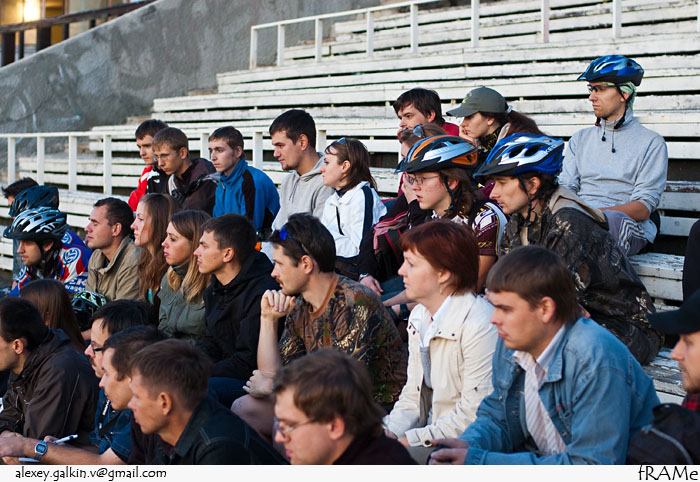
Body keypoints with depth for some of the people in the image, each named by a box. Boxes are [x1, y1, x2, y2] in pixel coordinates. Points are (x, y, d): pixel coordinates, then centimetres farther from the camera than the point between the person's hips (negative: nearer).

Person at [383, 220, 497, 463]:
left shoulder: (479, 326, -20)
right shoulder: (419, 316, 10)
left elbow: (474, 416, -20)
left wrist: (411, 439, -17)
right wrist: (391, 431, -4)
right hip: (428, 433, 8)